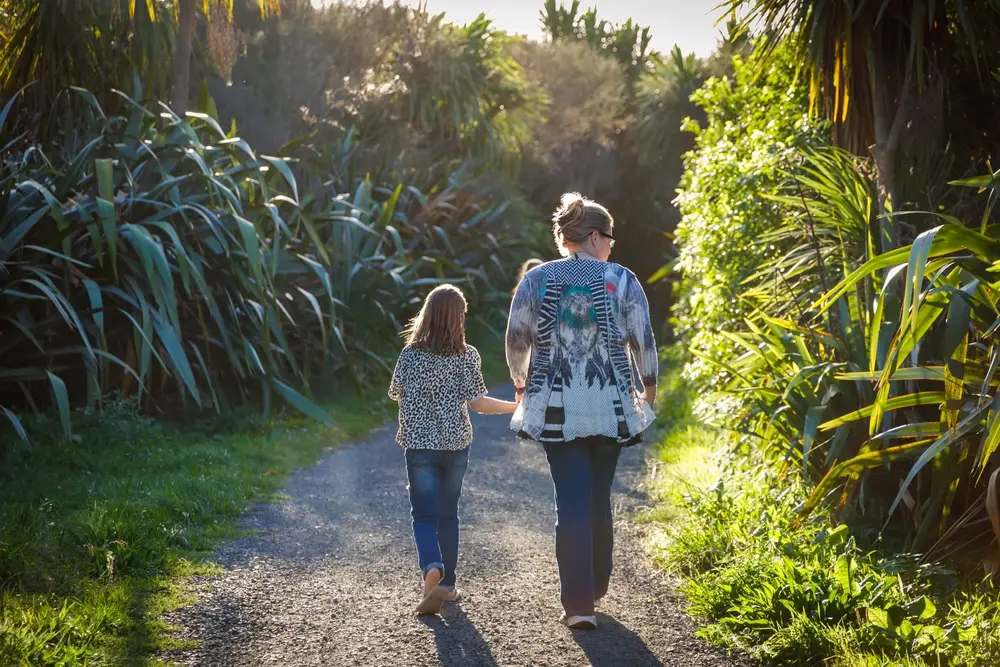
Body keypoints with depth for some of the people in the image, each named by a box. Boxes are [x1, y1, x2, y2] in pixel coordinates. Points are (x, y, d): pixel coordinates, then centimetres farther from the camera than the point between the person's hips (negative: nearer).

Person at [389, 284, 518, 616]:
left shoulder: (411, 354, -6)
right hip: (456, 444, 1)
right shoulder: (467, 355, -7)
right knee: (448, 514, 15)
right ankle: (447, 583, 21)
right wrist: (517, 406, 4)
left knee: (424, 515, 1)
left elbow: (396, 394, 3)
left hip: (419, 445, -1)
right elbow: (478, 403, -8)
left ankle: (432, 570, -25)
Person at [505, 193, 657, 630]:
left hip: (555, 408, 0)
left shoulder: (536, 279, 1)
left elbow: (517, 339, 6)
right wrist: (648, 389, 16)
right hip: (610, 406, 0)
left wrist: (521, 384, 23)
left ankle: (579, 604, -6)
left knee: (572, 501, 0)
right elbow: (642, 340, 0)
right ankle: (595, 588, 27)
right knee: (600, 498, 14)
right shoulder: (622, 280, -2)